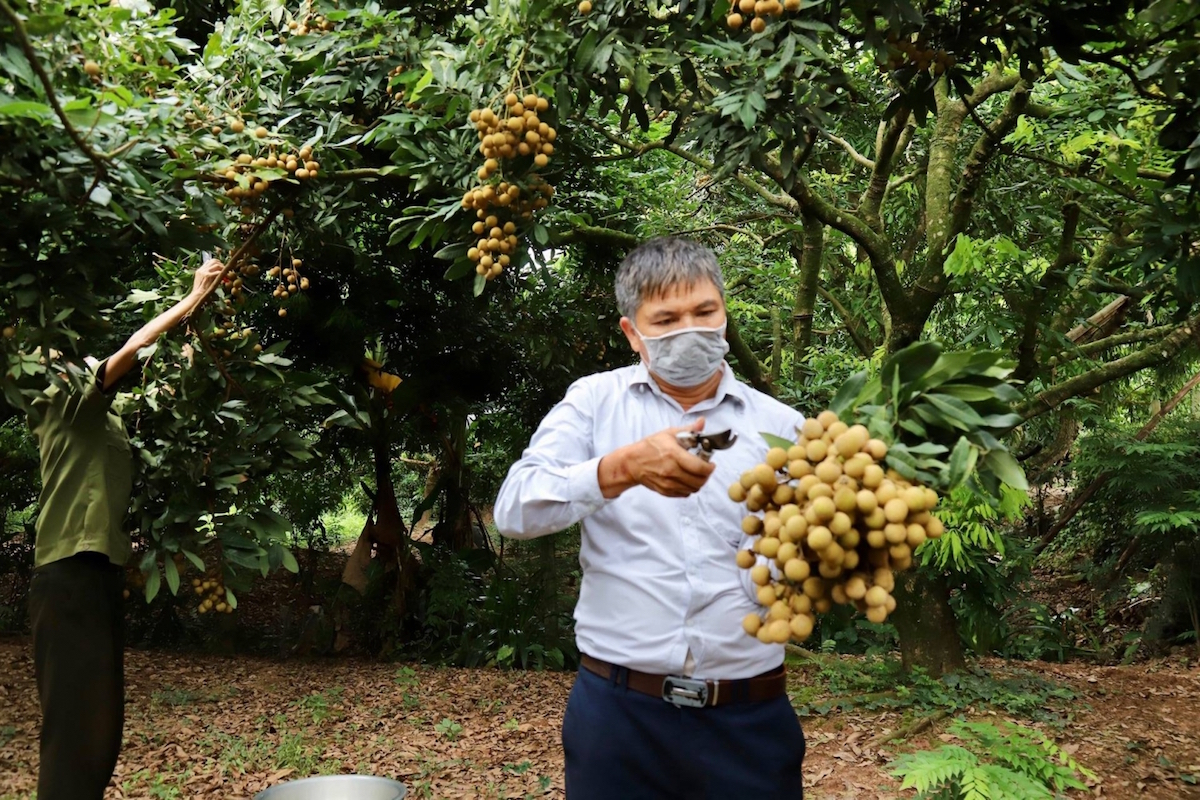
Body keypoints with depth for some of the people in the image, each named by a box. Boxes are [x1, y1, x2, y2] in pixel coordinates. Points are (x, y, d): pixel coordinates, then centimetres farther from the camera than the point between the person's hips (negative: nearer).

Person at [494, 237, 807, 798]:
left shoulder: (779, 426, 4)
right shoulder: (595, 402, 2)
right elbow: (515, 510, -11)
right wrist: (624, 467, -26)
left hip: (748, 717, 1)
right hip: (617, 709, 0)